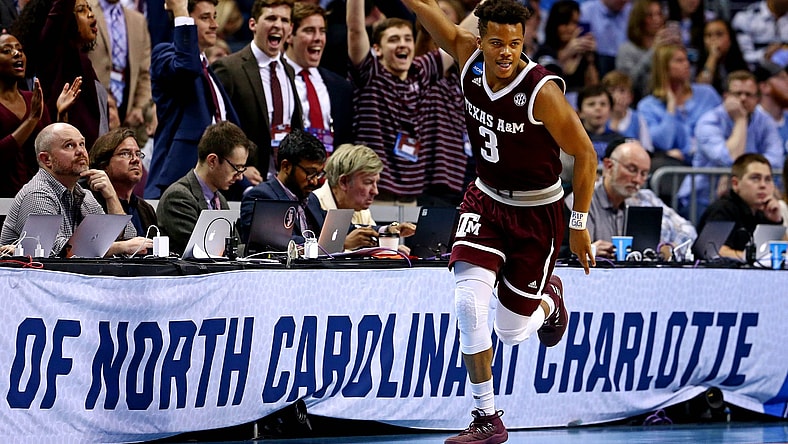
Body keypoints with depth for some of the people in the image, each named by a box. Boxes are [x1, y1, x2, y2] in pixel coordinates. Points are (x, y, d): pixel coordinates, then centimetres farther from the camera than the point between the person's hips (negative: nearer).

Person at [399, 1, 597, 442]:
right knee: (469, 301, -17)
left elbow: (585, 155, -15)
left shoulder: (542, 91, -25)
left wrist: (580, 225, -10)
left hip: (537, 212, -4)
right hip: (486, 199, 4)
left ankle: (549, 301, 42)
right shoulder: (469, 56, -13)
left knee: (512, 331, 4)